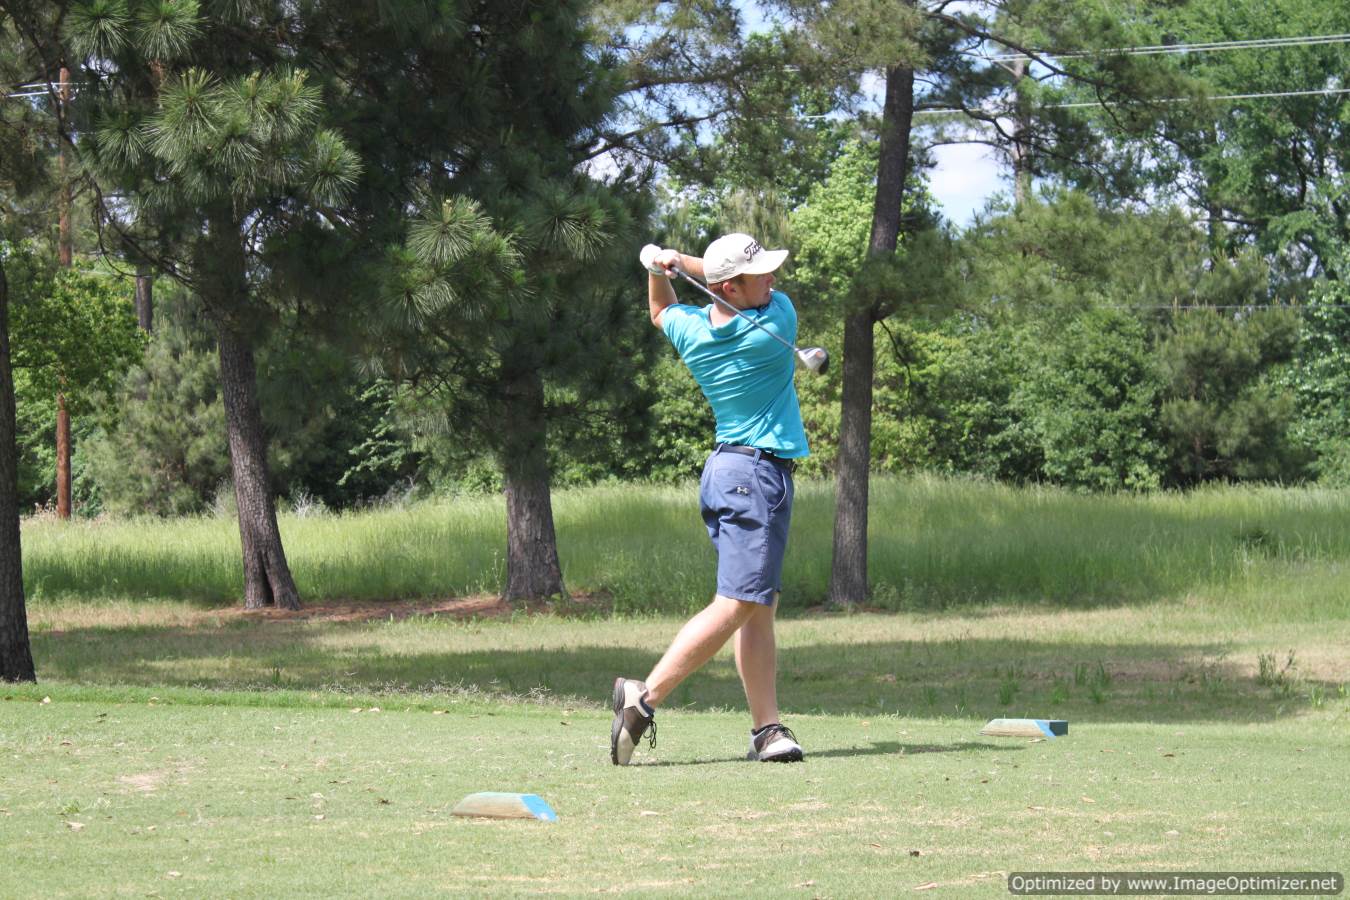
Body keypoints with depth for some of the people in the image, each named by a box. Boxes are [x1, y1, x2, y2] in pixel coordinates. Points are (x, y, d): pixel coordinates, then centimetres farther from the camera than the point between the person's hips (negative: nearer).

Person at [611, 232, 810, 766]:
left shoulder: (692, 332, 4)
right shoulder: (776, 321, -13)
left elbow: (661, 311, 29)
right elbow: (767, 296, 10)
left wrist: (660, 269, 11)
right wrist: (683, 264, 6)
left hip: (723, 471, 8)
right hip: (758, 475, -8)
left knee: (760, 608, 6)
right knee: (736, 606, -10)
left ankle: (766, 728, 1)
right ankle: (647, 697, -17)